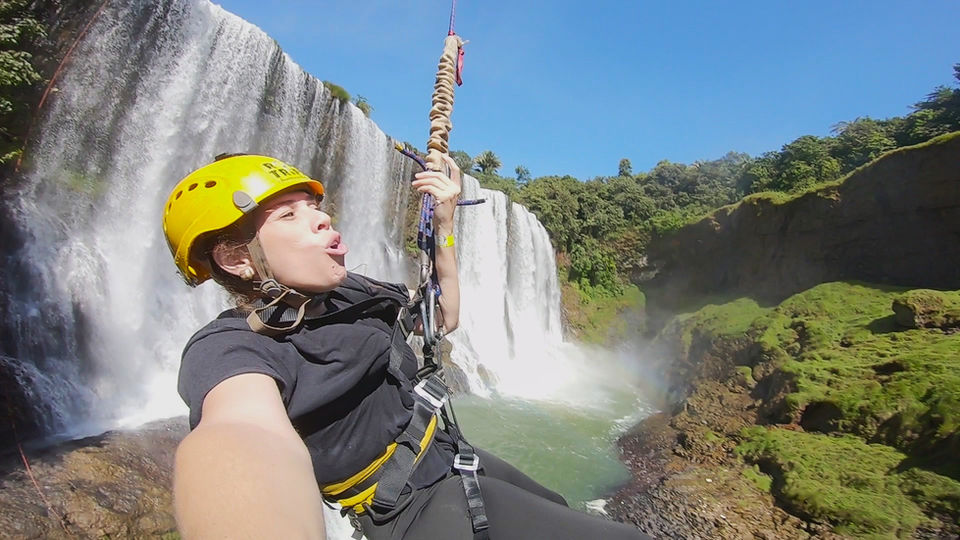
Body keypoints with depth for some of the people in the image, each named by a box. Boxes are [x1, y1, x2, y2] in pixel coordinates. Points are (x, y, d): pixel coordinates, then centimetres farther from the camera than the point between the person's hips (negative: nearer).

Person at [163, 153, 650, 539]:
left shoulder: (349, 292, 2)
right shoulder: (232, 347, -23)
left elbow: (444, 318, 12)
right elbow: (248, 432, -48)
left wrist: (444, 228, 0)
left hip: (448, 455, 9)